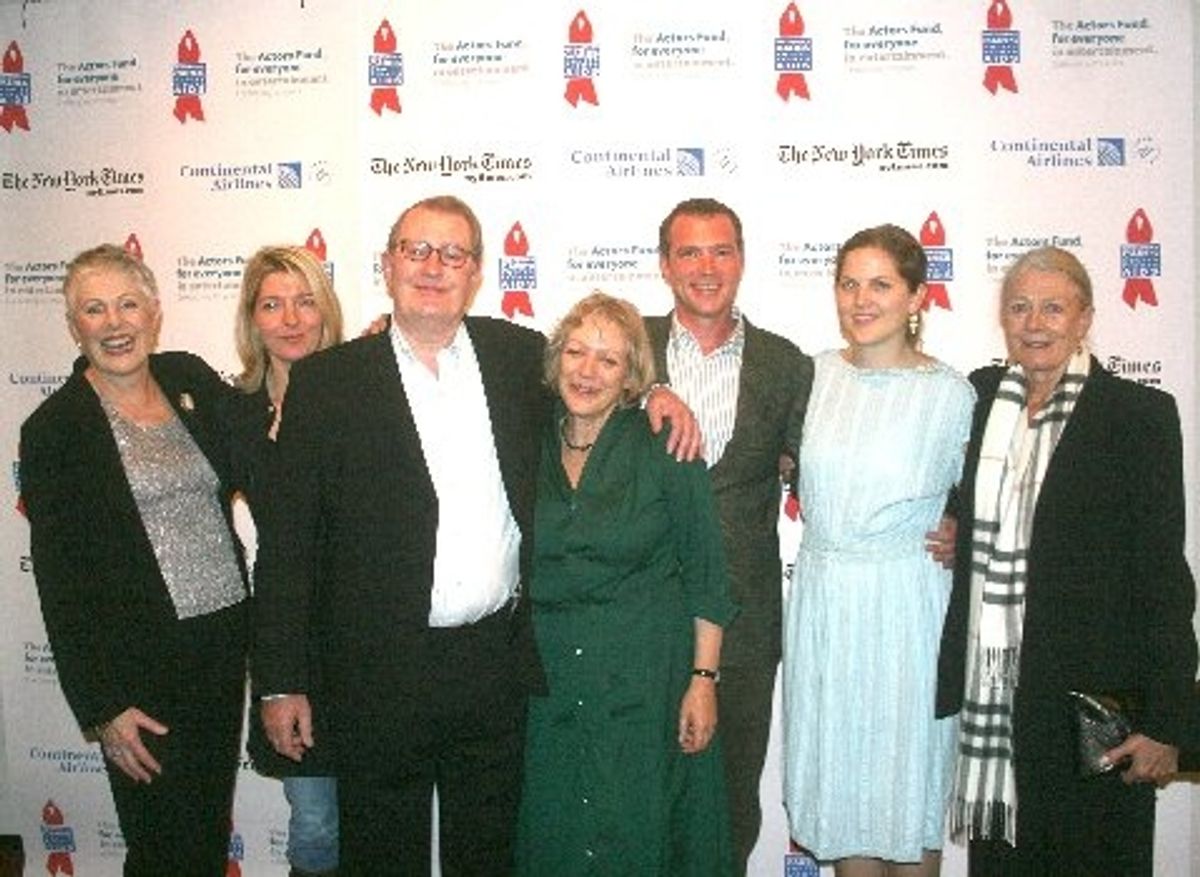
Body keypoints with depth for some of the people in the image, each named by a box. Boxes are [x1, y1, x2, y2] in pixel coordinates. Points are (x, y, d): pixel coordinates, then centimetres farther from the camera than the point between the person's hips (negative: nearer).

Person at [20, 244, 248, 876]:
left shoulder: (191, 380, 4)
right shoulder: (54, 428, -7)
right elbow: (60, 583, -8)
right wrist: (102, 708, -11)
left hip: (225, 637, 4)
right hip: (141, 663, -4)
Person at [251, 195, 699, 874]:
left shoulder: (520, 354, 3)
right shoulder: (327, 380, -3)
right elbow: (288, 541, -3)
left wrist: (656, 394, 1)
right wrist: (281, 683, -5)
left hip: (497, 663, 2)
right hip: (378, 672, -2)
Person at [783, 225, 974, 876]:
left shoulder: (950, 394, -7)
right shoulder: (814, 374, 0)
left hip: (906, 603, -3)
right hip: (822, 597, 3)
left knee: (911, 781, 10)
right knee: (838, 773, 14)